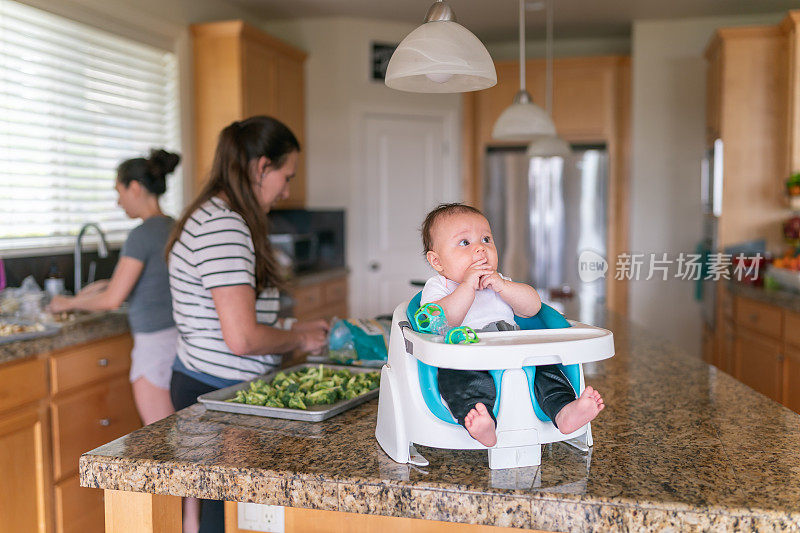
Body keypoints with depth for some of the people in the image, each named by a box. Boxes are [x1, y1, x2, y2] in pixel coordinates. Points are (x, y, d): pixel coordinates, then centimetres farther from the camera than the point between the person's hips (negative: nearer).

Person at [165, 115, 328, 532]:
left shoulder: (213, 217, 13)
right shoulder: (224, 226, -20)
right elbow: (242, 338, -25)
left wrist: (294, 327, 15)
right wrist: (299, 340, -8)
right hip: (217, 392, -10)